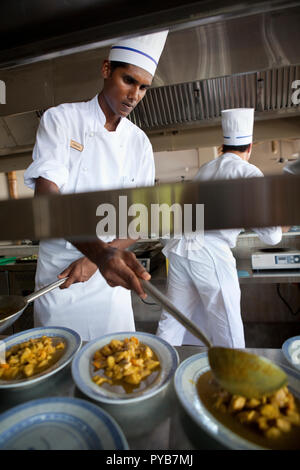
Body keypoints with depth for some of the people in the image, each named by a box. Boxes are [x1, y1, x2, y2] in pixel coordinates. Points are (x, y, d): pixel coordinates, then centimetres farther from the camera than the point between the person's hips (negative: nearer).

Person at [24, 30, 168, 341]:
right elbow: (47, 196, -20)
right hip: (59, 270, -2)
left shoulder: (139, 142, 2)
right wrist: (99, 251, -36)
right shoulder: (61, 119, -5)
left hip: (109, 277, 3)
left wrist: (98, 259, -15)